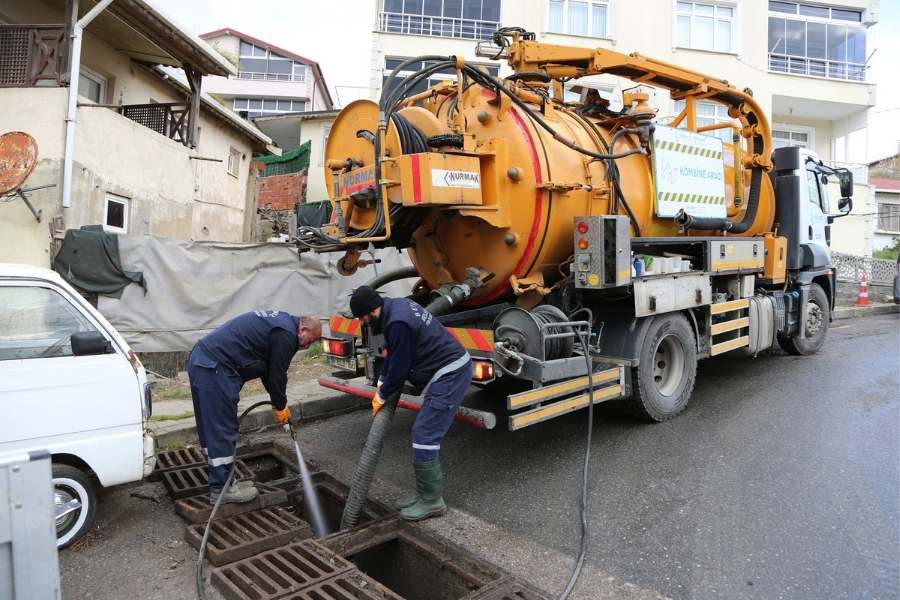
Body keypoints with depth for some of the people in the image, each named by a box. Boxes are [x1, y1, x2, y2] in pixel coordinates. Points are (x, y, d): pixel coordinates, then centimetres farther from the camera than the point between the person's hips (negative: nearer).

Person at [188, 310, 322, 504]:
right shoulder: (286, 334, -12)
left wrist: (278, 402, 23)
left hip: (203, 360, 11)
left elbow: (268, 368, 25)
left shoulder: (281, 322, 19)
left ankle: (221, 480, 27)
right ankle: (221, 489, 8)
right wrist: (281, 406, 7)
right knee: (222, 430, -2)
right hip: (214, 368, -11)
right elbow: (277, 374, -8)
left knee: (211, 428, 16)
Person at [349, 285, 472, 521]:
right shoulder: (395, 307, 9)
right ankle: (425, 492, 26)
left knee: (424, 437, -6)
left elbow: (399, 367, -15)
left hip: (450, 374, -11)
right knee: (427, 434, 15)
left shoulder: (398, 323, -23)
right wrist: (381, 384, 20)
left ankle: (432, 500, 7)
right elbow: (393, 354, 21)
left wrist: (381, 396, 2)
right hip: (449, 371, 11)